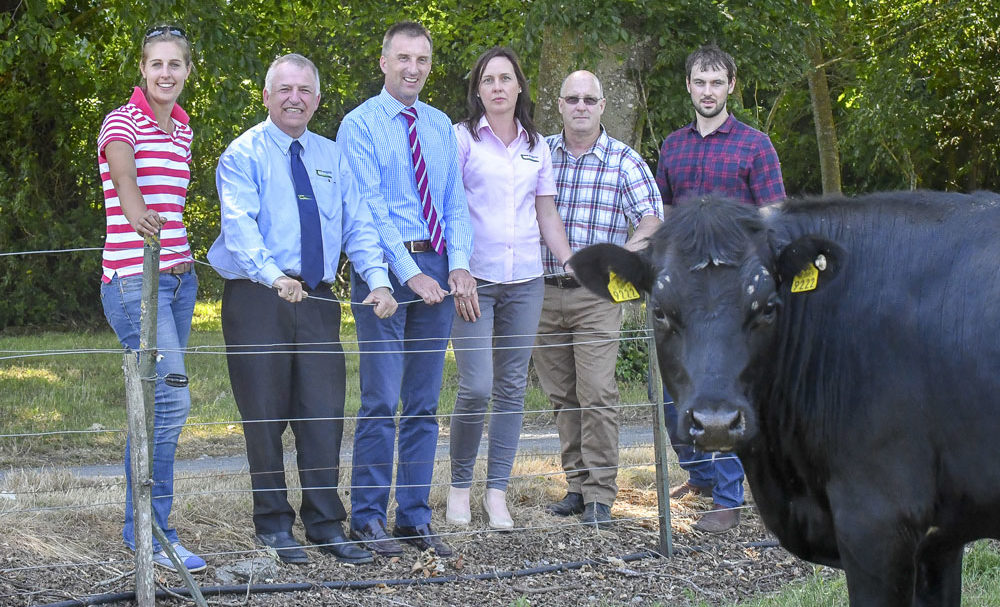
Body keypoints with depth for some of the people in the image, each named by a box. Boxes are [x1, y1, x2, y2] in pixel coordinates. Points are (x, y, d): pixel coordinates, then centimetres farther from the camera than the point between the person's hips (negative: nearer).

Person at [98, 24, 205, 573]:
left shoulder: (182, 130, 14)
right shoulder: (122, 121, -9)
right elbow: (122, 169, -31)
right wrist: (134, 209, -52)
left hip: (178, 275, 8)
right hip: (133, 276, -8)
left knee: (155, 403, 11)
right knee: (172, 398, -17)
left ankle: (136, 527, 19)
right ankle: (156, 535, -13)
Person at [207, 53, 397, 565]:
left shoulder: (332, 157, 14)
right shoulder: (244, 154, -3)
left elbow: (358, 226, 9)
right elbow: (239, 225, -19)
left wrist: (378, 280, -9)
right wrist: (273, 275, -36)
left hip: (318, 301, 4)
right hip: (257, 300, -4)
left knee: (325, 416, 3)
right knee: (265, 417, 1)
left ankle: (325, 526, 12)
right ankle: (273, 525, 11)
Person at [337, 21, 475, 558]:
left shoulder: (440, 126, 15)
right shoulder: (360, 125, -3)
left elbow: (455, 202, 12)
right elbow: (370, 209, -10)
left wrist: (458, 266, -4)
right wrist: (410, 274, -17)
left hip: (436, 269, 5)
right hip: (385, 267, -5)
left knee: (424, 405, 7)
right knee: (382, 400, -8)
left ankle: (415, 518, 12)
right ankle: (368, 518, -1)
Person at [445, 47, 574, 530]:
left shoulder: (536, 146, 13)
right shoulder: (462, 138, 0)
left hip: (525, 281, 4)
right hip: (474, 280, -4)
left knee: (512, 386, 4)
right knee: (476, 387, -11)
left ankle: (497, 492, 9)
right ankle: (459, 485, 7)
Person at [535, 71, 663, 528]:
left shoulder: (624, 161, 1)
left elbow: (652, 222, -2)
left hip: (596, 296, -3)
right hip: (543, 292, 3)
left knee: (597, 396, -10)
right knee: (561, 396, 7)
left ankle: (600, 495, -7)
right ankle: (578, 486, 14)